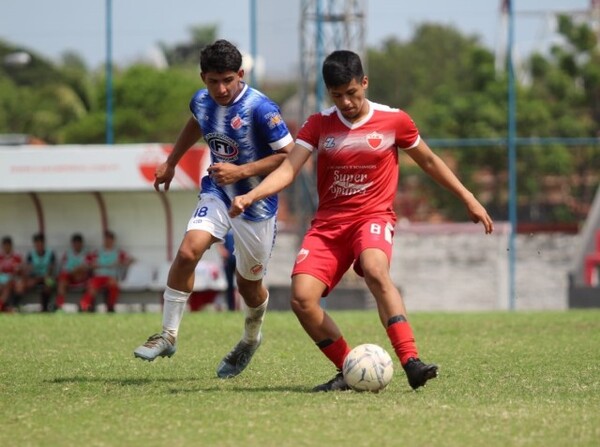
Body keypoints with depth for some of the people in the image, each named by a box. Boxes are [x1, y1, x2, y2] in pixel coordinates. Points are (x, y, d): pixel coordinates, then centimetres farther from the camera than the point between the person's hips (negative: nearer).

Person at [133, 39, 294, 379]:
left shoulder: (260, 109, -23)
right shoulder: (202, 101, -3)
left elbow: (289, 155, -20)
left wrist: (241, 171, -27)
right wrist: (171, 163, 26)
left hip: (256, 204, -4)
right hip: (217, 194, 4)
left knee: (249, 286, 10)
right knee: (188, 251, -21)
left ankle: (251, 338, 43)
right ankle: (168, 335, -10)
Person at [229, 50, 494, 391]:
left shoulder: (394, 121, 1)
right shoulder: (318, 125, 4)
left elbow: (429, 161, 15)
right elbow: (288, 170, -5)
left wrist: (469, 199, 16)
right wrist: (250, 196, -23)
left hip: (373, 216, -3)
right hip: (328, 223, 3)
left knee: (375, 270, -36)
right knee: (302, 298, -17)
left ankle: (412, 363, -42)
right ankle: (348, 371, 0)